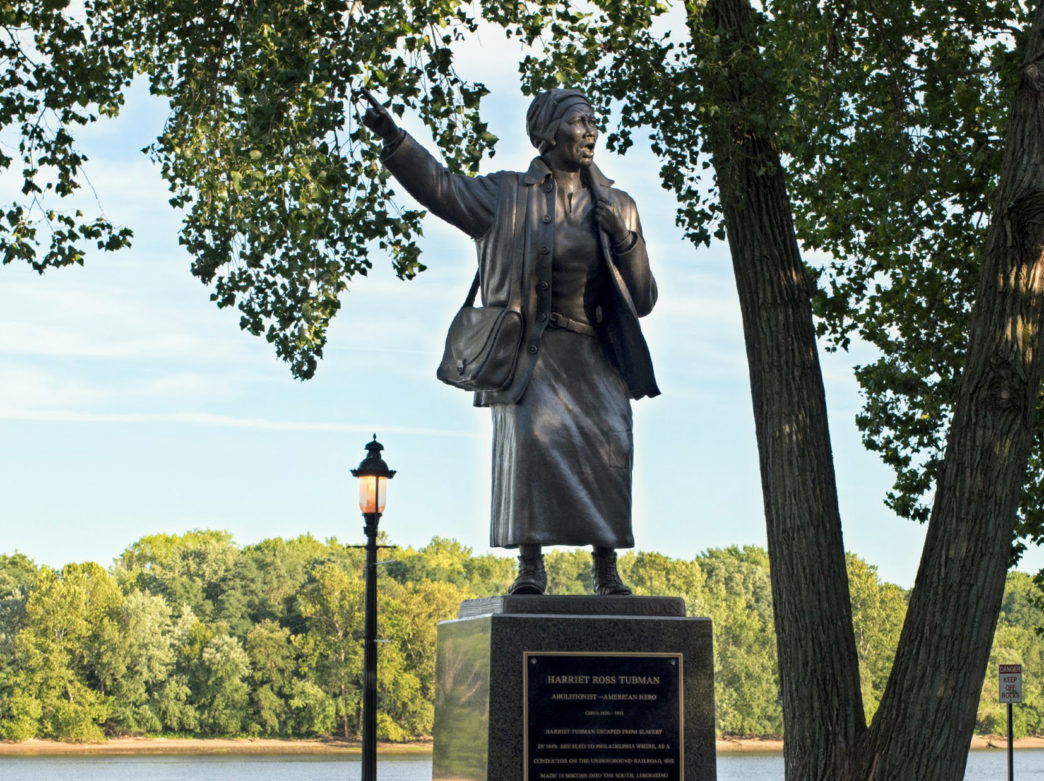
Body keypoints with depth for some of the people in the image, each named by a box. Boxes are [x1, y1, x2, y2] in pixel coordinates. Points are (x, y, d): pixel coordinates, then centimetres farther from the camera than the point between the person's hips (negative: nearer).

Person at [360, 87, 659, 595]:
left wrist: (625, 240, -6)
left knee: (606, 447, -12)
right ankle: (530, 566, -17)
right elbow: (442, 187, -9)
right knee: (530, 439, -19)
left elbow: (642, 300, 11)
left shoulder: (616, 207, 12)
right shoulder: (508, 196, 6)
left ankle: (606, 571, -7)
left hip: (593, 356, 2)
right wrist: (393, 138, -23)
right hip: (529, 351, -2)